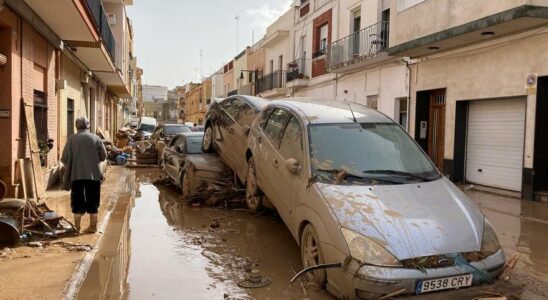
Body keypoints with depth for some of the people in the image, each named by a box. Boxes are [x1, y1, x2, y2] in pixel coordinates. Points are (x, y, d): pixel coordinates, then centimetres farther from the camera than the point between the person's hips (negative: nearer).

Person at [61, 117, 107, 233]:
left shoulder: (72, 139, -2)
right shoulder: (96, 138, 0)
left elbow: (64, 158, -1)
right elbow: (103, 156, 3)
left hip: (76, 175, 0)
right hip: (94, 175, 0)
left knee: (77, 201, 9)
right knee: (92, 201, 9)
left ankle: (77, 226, 14)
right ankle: (93, 226, 12)